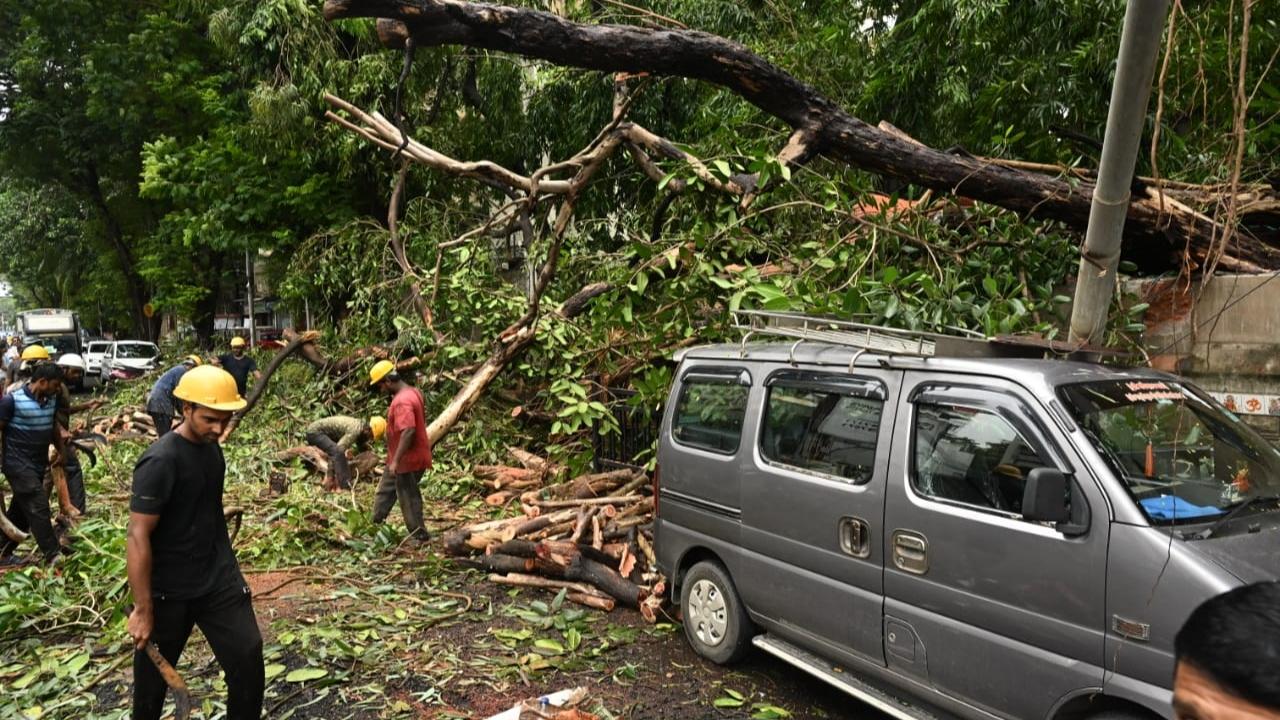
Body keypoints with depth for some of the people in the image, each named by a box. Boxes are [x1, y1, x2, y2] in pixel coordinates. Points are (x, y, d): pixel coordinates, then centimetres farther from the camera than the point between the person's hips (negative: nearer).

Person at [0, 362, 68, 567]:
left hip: (39, 463, 7)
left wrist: (61, 450, 26)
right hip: (18, 464, -7)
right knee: (38, 506, -10)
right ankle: (52, 555, -7)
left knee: (21, 509, 15)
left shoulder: (51, 400, 6)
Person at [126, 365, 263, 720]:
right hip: (169, 590, -6)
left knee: (248, 661, 0)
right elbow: (138, 537, -21)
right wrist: (143, 609, -19)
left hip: (221, 577, 6)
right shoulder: (160, 461, -21)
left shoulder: (210, 445, 2)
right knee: (154, 674, 14)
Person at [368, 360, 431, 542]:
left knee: (408, 497, 2)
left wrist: (395, 461, -30)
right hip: (409, 456, 10)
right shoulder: (412, 392, 7)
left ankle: (419, 536, 14)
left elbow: (408, 431, -33)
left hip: (407, 459, -10)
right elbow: (421, 419, 18)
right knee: (386, 490, 22)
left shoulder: (402, 401, -25)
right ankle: (376, 524, 36)